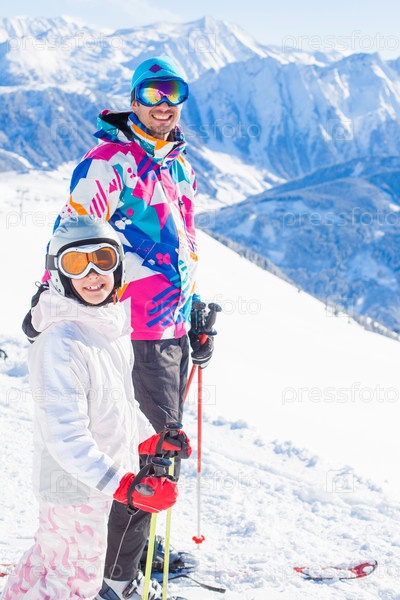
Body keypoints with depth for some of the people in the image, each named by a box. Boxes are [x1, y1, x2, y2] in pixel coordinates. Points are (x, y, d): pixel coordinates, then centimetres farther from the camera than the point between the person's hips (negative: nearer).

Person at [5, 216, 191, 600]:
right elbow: (65, 435, -31)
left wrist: (149, 438, 21)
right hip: (72, 487, -8)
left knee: (49, 555, 26)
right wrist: (121, 485, -35)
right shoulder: (61, 342, -27)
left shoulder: (113, 325, 0)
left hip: (101, 478, 8)